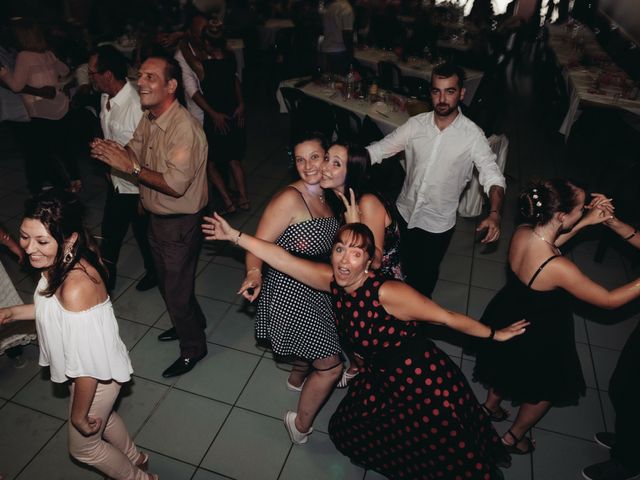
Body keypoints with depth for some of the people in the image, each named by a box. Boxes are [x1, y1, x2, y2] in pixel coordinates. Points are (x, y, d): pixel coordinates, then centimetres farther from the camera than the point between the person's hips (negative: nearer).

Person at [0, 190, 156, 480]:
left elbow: (88, 365, -30)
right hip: (89, 367, 8)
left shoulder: (76, 287, -40)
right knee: (101, 417, 34)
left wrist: (79, 414, -16)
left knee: (83, 447, 20)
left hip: (97, 376, -8)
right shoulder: (62, 263, -13)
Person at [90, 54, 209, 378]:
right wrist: (112, 151, -10)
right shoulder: (148, 119, 1)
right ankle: (190, 324, 52)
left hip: (180, 224, -9)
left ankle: (193, 347, 32)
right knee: (167, 281, 26)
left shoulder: (183, 128, -27)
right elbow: (135, 151, 11)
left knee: (177, 291, 7)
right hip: (156, 217, 9)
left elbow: (176, 184, -30)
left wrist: (131, 167, -28)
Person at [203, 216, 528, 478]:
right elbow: (282, 258, -16)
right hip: (381, 377, 7)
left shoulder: (387, 292, -31)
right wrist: (234, 235, -17)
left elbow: (447, 317, -22)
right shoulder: (332, 281, -14)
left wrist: (494, 335, -13)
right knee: (347, 431, 25)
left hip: (423, 380, -6)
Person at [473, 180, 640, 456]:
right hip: (538, 340, -6)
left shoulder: (521, 234, -20)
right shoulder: (559, 268, -38)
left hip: (507, 320, 6)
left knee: (508, 366, 36)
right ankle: (514, 437, 47)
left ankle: (491, 404, 63)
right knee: (547, 390, 25)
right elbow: (610, 301, -23)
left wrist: (586, 222, -4)